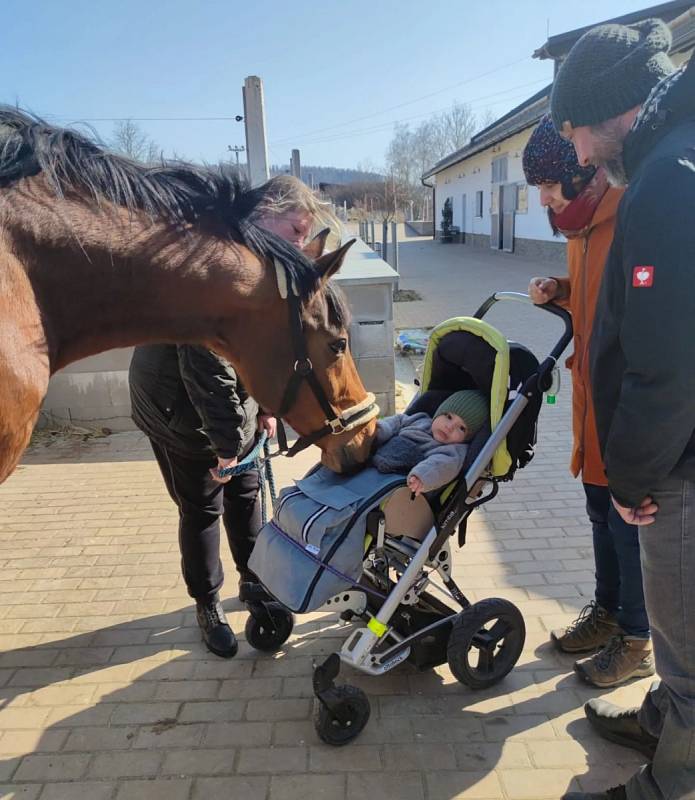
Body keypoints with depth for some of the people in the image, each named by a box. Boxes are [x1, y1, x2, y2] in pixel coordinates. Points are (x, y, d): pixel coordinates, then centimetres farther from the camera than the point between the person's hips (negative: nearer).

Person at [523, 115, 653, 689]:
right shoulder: (584, 222, 10)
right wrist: (558, 292, 4)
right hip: (593, 395, 9)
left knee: (628, 519, 4)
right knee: (602, 511, 19)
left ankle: (637, 642, 24)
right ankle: (607, 613, 37)